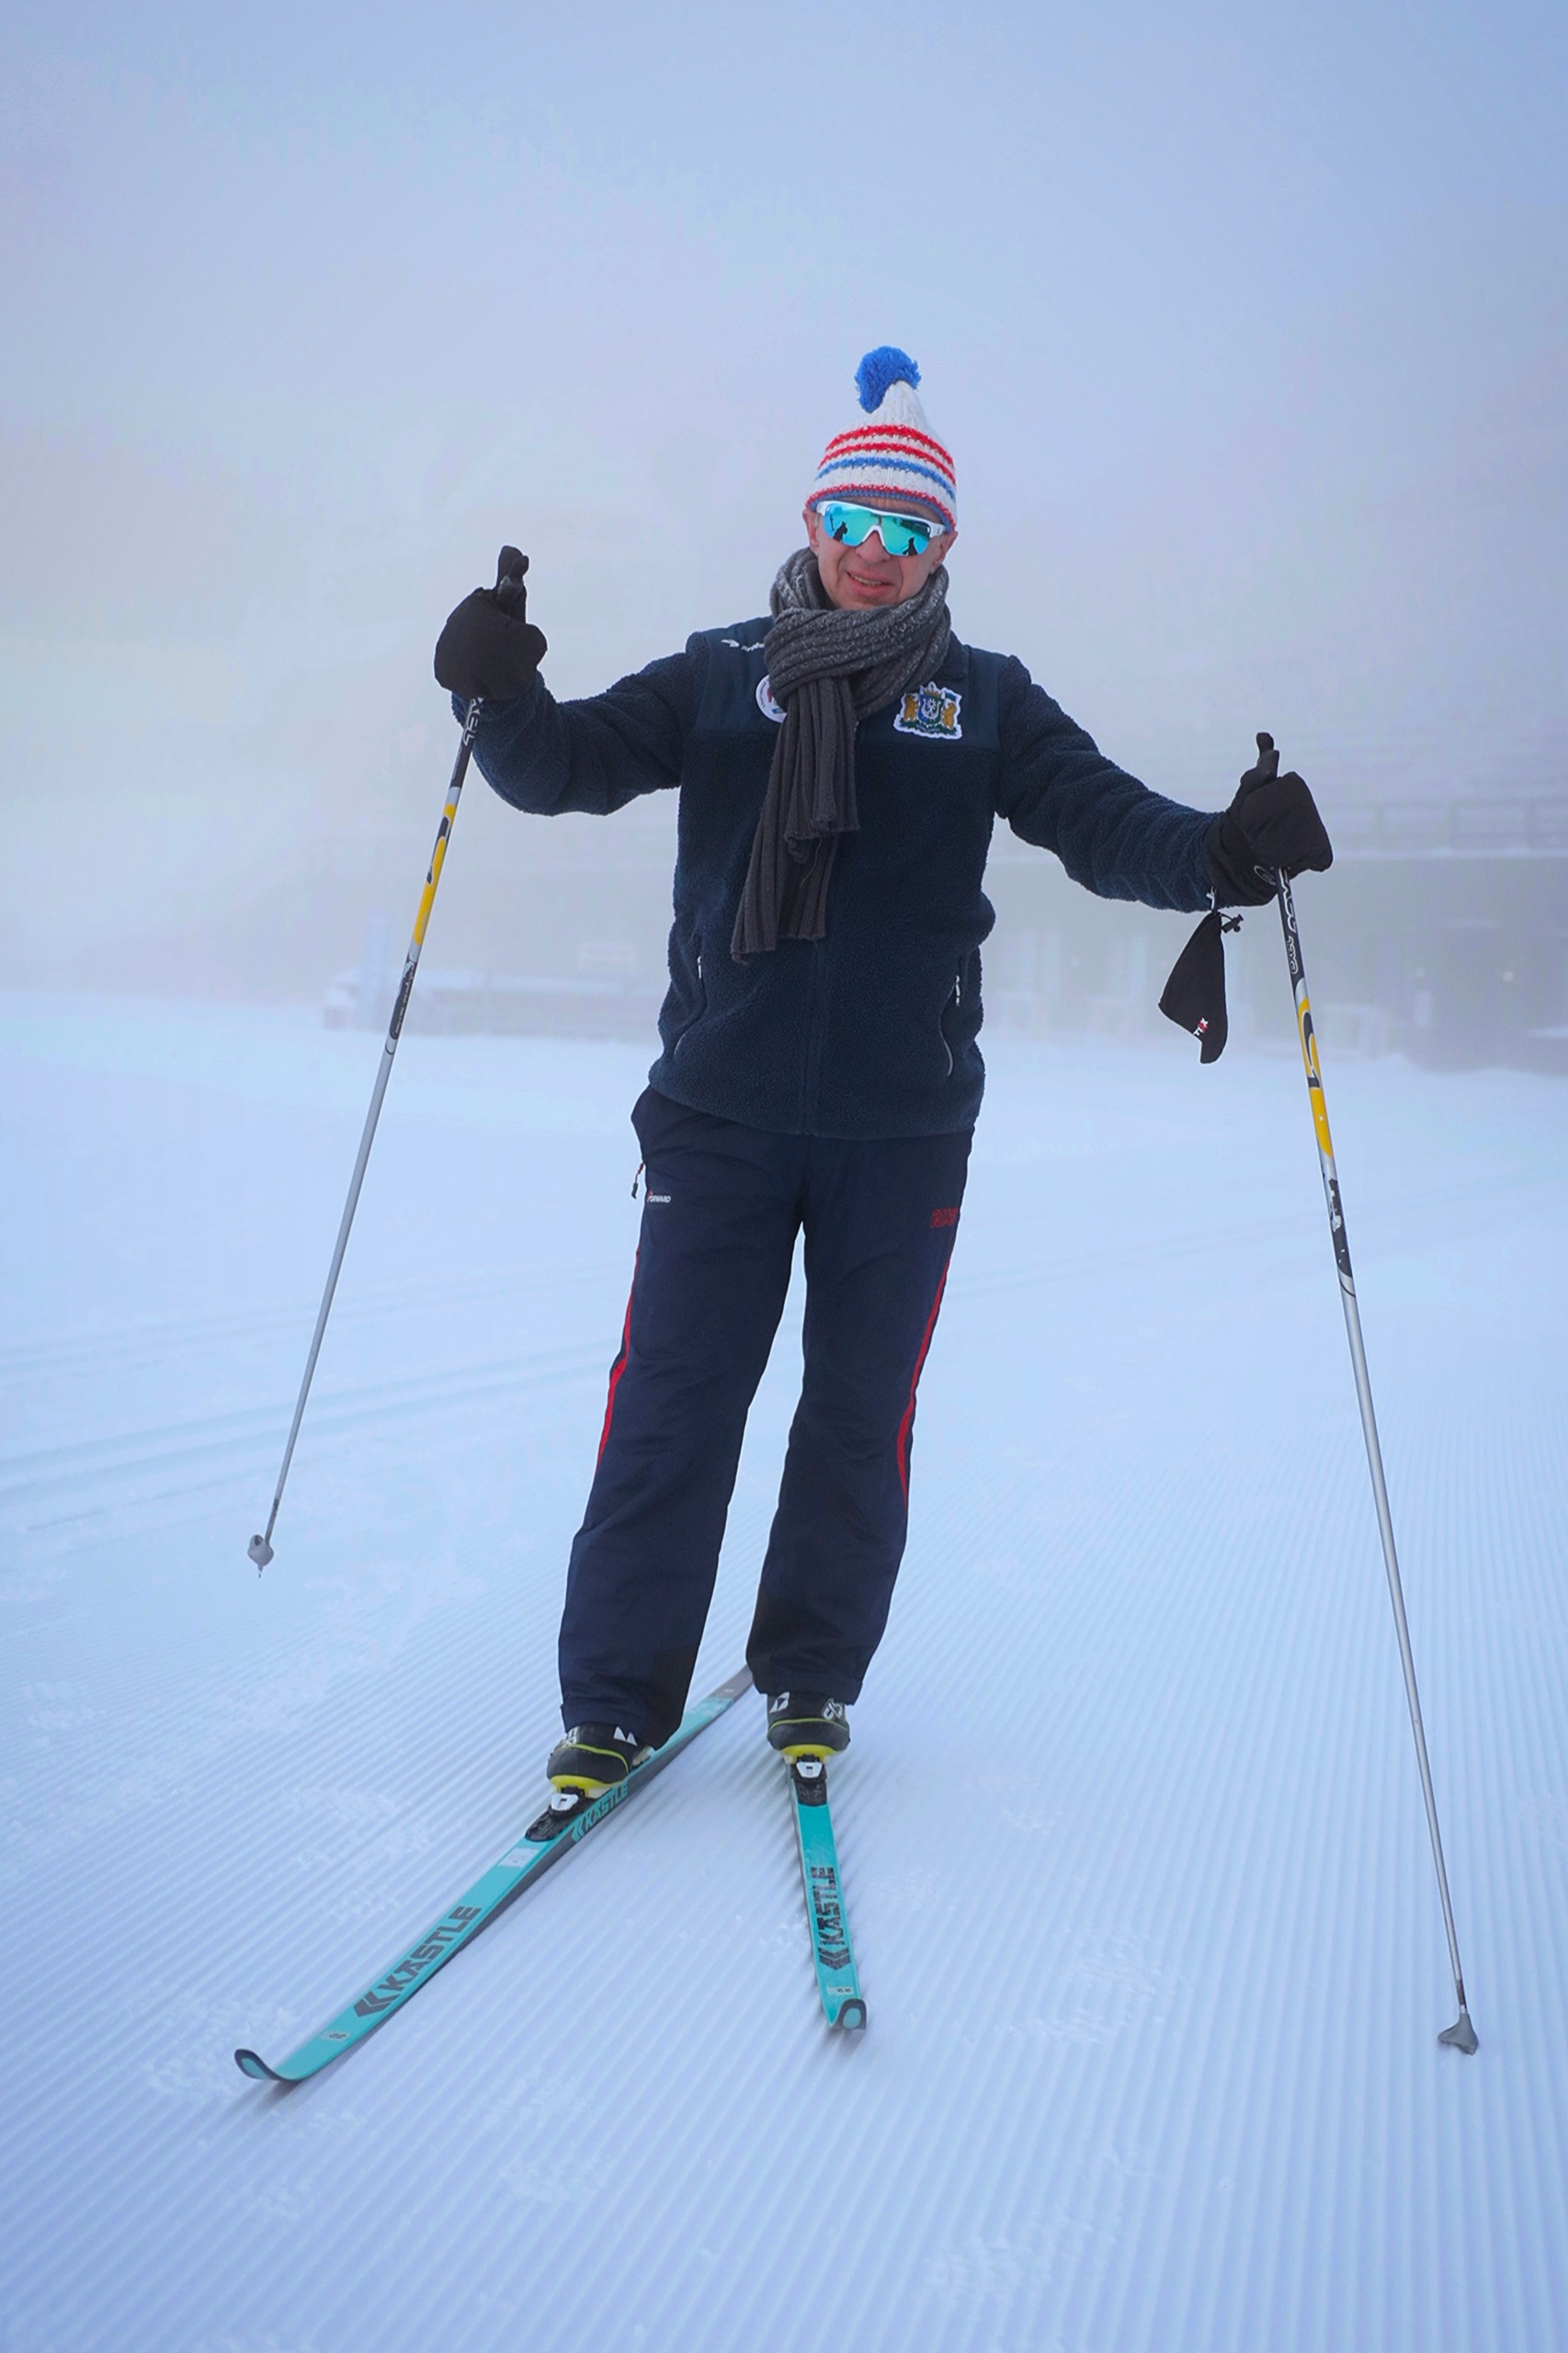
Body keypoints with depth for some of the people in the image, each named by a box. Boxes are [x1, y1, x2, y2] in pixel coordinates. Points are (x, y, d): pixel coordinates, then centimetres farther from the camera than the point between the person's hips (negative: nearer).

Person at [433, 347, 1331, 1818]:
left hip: (904, 1124, 1)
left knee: (860, 1411, 9)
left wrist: (1220, 852, -20)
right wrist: (500, 702, -20)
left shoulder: (984, 702, 8)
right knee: (671, 1401, -1)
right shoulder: (722, 678, 7)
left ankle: (811, 1678, 26)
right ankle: (614, 1698, 11)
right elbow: (571, 765, 1)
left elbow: (1101, 819, -1)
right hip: (721, 1108, -1)